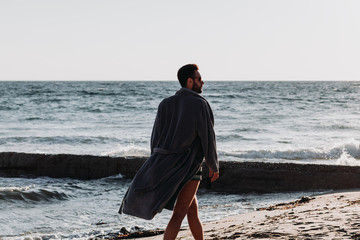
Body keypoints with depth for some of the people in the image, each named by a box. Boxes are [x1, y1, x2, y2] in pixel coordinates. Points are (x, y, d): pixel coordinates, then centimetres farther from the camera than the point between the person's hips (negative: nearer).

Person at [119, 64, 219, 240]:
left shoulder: (165, 104, 7)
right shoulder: (200, 104, -9)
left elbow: (156, 138, 8)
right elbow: (208, 138, -7)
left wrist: (157, 166, 16)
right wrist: (214, 166, 7)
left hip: (166, 165, 6)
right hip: (189, 166, -6)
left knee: (192, 209, 19)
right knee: (178, 215, -8)